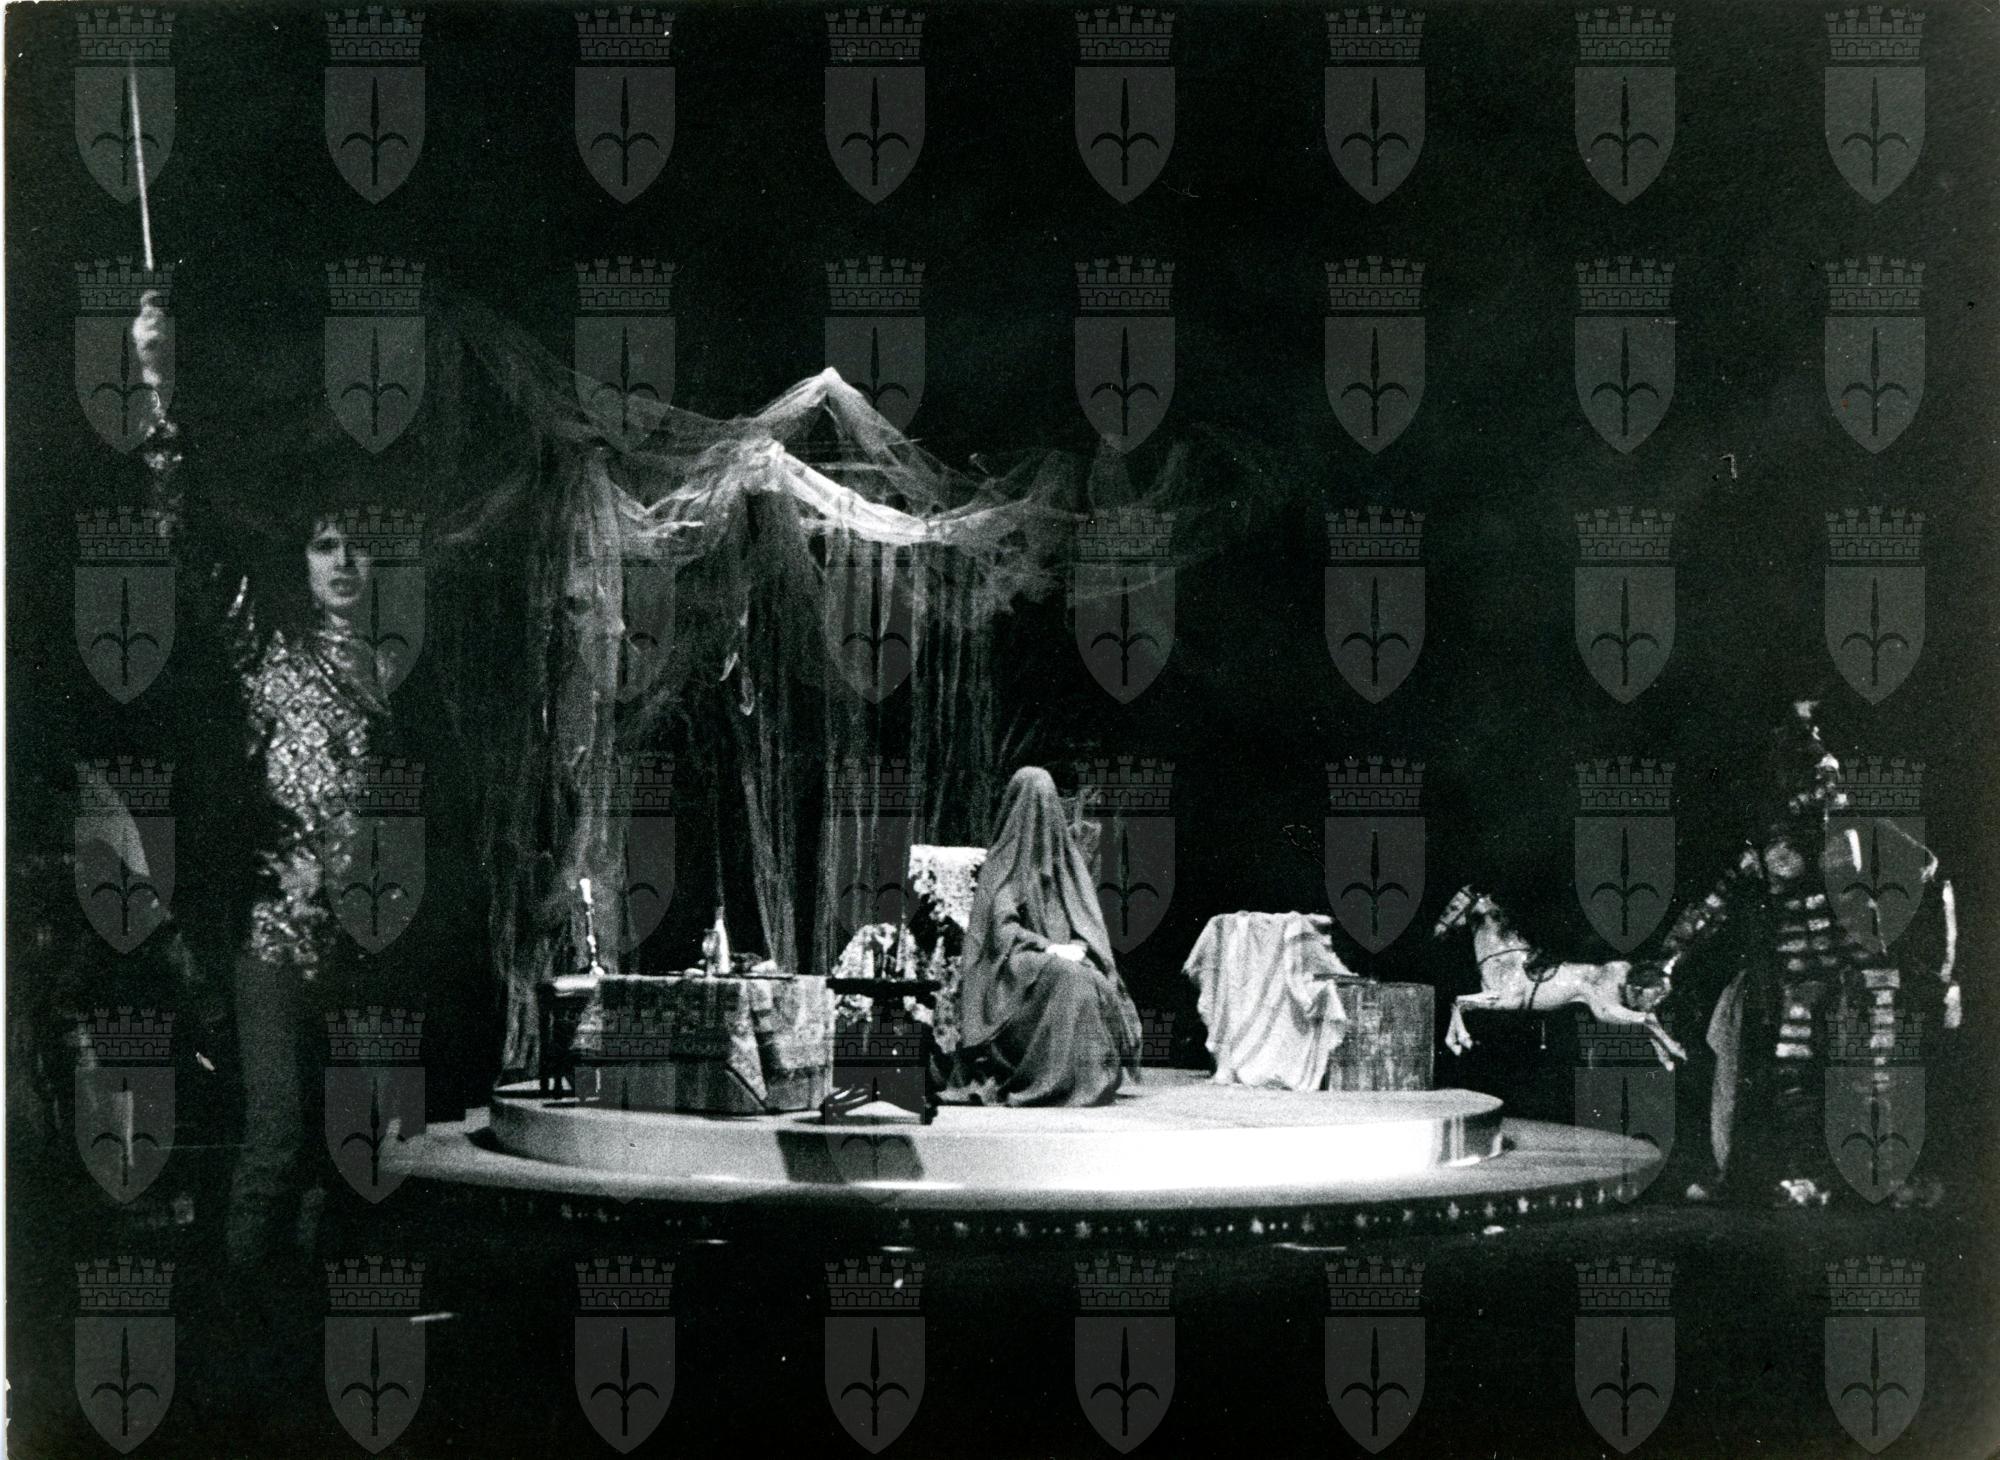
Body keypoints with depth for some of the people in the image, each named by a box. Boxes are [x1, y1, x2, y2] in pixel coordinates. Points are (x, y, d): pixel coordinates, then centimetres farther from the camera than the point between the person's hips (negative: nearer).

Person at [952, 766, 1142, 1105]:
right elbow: (1002, 928, -8)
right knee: (1065, 978, -35)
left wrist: (1078, 946, -11)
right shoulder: (1003, 862, 2)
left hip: (1068, 957, 4)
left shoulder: (1068, 857, 16)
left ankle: (1096, 1077, -24)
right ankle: (1060, 1081, -34)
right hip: (1019, 965, -4)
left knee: (1099, 985, -28)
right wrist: (1050, 949, -19)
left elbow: (1089, 918, 11)